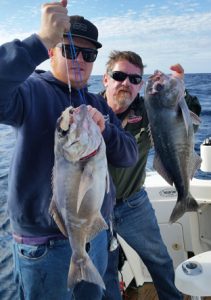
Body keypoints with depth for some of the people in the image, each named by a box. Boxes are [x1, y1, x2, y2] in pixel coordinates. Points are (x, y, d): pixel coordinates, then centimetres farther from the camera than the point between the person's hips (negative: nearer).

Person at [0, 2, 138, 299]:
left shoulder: (98, 104, 9)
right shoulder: (32, 91, -12)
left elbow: (129, 156, -1)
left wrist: (104, 129, -19)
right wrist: (41, 40, -40)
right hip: (45, 244, -6)